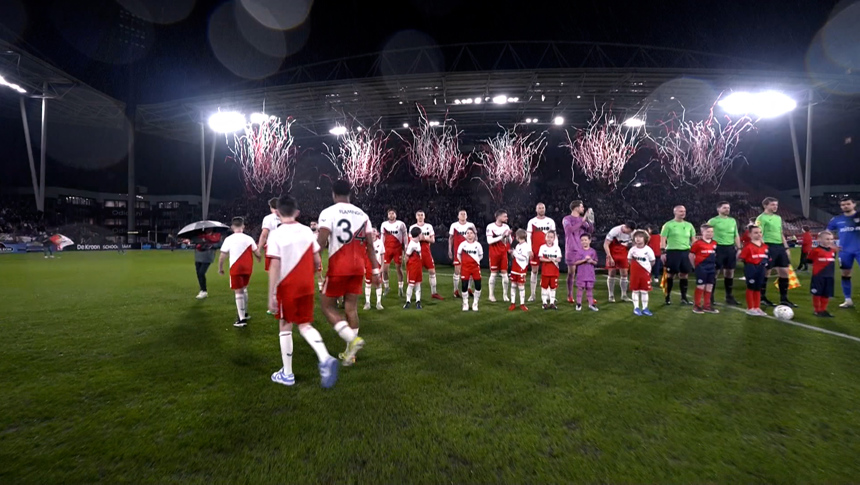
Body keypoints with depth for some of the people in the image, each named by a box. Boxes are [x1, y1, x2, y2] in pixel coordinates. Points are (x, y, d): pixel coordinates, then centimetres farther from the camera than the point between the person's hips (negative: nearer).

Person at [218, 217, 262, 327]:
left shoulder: (228, 239, -5)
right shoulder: (249, 238, 0)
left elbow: (222, 256, -6)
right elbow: (257, 254, 3)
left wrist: (220, 268, 8)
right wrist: (259, 258, 25)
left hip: (235, 269, -3)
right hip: (247, 268, 3)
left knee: (238, 292, -1)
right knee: (244, 289, 22)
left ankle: (242, 319, -3)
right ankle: (245, 313, 32)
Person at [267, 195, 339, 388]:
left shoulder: (276, 234, -10)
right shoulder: (307, 231, 3)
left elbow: (275, 266, -16)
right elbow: (317, 261, 5)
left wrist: (271, 295, -13)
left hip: (286, 288, -4)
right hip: (306, 287, 4)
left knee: (285, 327, 10)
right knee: (305, 325, 13)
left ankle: (287, 374, 18)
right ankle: (325, 359, -8)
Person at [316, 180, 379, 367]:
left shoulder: (328, 212, -6)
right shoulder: (362, 214, 10)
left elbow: (321, 242, -17)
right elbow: (370, 245, 9)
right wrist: (375, 270, 12)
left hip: (338, 267, -5)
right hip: (358, 267, 5)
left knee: (327, 305, 8)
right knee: (351, 307, 11)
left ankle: (353, 339, -9)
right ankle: (350, 352, 17)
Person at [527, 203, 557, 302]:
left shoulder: (550, 221, 7)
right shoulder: (532, 222, 3)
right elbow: (529, 236, 0)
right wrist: (530, 250, -8)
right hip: (535, 250, -1)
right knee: (534, 271, 2)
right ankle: (532, 294, 8)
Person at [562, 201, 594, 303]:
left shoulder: (583, 219, 12)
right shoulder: (567, 219, -3)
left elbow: (590, 231, 9)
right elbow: (570, 229, -21)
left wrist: (590, 222, -7)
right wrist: (582, 220, -20)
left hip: (583, 249, 4)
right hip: (572, 250, -4)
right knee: (571, 272, 1)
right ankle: (570, 296, 11)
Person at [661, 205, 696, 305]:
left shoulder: (689, 225, 13)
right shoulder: (668, 225, -2)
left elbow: (693, 239, 18)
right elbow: (663, 240, -5)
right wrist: (663, 252, -13)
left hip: (686, 252, 5)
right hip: (672, 252, -4)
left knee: (684, 275, 6)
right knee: (671, 275, 1)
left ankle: (684, 297, 13)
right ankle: (668, 297, 10)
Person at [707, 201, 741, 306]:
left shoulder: (733, 220, 14)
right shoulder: (713, 221, -4)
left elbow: (736, 235, 18)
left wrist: (739, 248, 10)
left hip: (731, 248, 6)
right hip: (718, 248, -5)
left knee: (730, 272, 9)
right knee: (715, 272, -4)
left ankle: (729, 297, 19)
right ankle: (710, 297, 3)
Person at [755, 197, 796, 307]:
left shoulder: (778, 218, 18)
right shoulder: (761, 218, -7)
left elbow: (781, 234, 23)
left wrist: (786, 247, 18)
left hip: (780, 246, 8)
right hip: (769, 247, -8)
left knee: (784, 272, 7)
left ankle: (784, 299, 15)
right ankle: (762, 298, 9)